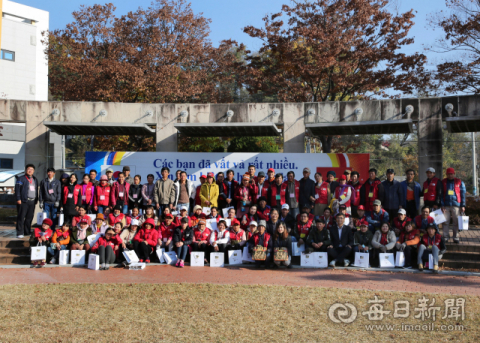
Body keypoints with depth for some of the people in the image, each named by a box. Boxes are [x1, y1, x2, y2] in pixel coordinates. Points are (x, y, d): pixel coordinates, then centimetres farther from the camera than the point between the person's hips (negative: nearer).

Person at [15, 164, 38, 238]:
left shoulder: (35, 180, 20)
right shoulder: (21, 178, 1)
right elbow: (17, 189, -7)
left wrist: (36, 200, 15)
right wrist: (18, 199, -14)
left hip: (32, 202, 6)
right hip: (23, 201, -6)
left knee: (29, 217, 8)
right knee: (21, 217, -6)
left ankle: (27, 232, 17)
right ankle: (20, 233, -5)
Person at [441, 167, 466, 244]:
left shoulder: (459, 182, 5)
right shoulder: (443, 182, 7)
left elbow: (463, 194, 6)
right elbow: (441, 194, 7)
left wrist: (463, 206, 1)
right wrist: (442, 205, -2)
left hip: (456, 205, -1)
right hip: (446, 205, 1)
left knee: (456, 222, 3)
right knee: (446, 222, 2)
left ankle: (455, 237, 11)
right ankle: (445, 237, 10)